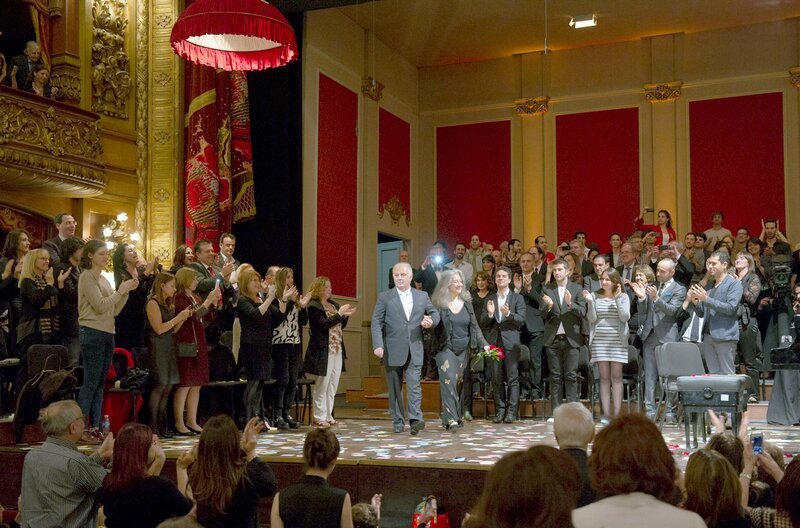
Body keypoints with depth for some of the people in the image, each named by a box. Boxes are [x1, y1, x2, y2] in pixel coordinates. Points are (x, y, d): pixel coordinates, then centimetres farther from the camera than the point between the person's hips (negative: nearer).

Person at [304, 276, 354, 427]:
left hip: (337, 350, 7)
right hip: (324, 351, -7)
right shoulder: (314, 306, -7)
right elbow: (323, 324, -19)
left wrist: (346, 315, 2)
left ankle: (328, 415, 16)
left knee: (333, 385, 9)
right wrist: (339, 314, -16)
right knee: (322, 384, -2)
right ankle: (319, 417, 5)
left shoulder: (334, 305, 16)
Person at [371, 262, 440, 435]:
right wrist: (378, 345, -15)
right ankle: (398, 421, 15)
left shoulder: (422, 296, 9)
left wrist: (431, 321, -3)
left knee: (414, 385, -9)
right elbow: (376, 323, -2)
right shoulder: (384, 297, 2)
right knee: (395, 388, 7)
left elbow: (434, 312, 22)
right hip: (393, 351, -1)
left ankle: (415, 419, -14)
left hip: (414, 350, 1)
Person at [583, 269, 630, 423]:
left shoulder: (623, 297, 4)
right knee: (604, 377, 2)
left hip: (617, 341, -1)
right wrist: (590, 302, -14)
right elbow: (592, 319, -2)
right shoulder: (595, 296, 5)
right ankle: (605, 414, 3)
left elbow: (625, 317, -8)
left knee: (616, 377, -1)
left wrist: (617, 299, -14)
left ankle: (616, 414, 1)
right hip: (600, 341, 1)